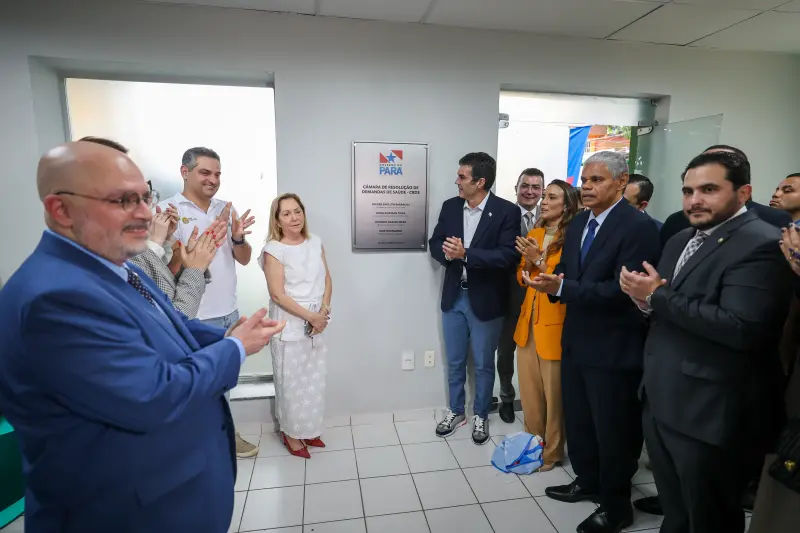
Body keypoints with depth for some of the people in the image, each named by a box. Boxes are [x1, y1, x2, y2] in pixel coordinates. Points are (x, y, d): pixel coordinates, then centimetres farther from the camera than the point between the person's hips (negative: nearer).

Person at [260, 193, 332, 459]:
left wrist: (323, 311, -8)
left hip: (317, 323, 5)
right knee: (291, 382, 7)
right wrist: (310, 316, -15)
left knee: (314, 381, 14)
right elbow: (278, 295, -16)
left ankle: (309, 430, 33)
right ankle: (291, 433, 28)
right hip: (289, 325, -5)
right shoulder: (273, 250, -12)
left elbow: (327, 280, 7)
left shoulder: (315, 243, 4)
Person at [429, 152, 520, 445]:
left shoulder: (507, 211, -12)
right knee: (454, 362, 17)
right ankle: (456, 411, 37)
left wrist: (466, 254, -27)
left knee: (484, 364, 13)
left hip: (485, 300, -4)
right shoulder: (450, 206, 3)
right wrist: (447, 253, -16)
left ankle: (481, 415, 34)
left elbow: (508, 255, -20)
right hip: (453, 298, 4)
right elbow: (435, 243, 6)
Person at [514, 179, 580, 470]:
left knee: (553, 391, 5)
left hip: (554, 323, -6)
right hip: (528, 319, 7)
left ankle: (552, 451, 24)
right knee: (529, 389, 15)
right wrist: (526, 264, -4)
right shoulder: (534, 234, 11)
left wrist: (539, 260, -19)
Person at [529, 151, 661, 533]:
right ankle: (588, 482, 44)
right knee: (578, 420, 21)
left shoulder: (639, 227, -17)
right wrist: (555, 281, -11)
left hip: (612, 348, -7)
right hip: (576, 341, 8)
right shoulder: (578, 223, 8)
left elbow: (621, 290, -24)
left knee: (613, 430, 10)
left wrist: (561, 287, -28)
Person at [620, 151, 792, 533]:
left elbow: (741, 328, -28)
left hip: (711, 416, -7)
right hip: (661, 404, 8)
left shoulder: (762, 246, -16)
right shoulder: (680, 241, 12)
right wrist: (644, 297, -8)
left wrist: (658, 295, -20)